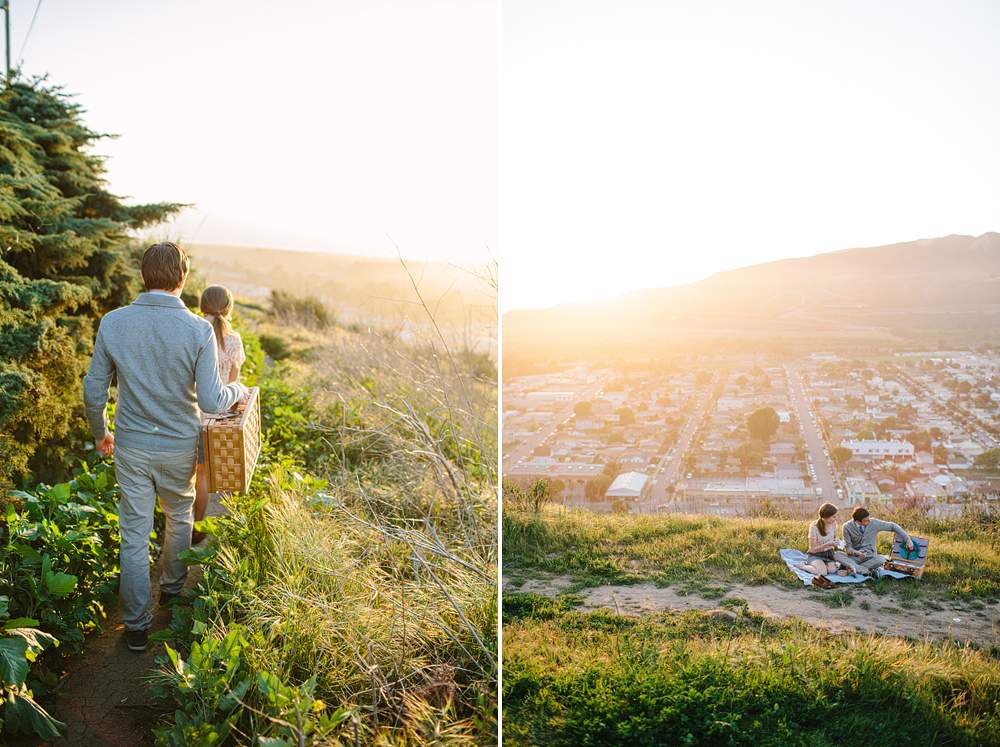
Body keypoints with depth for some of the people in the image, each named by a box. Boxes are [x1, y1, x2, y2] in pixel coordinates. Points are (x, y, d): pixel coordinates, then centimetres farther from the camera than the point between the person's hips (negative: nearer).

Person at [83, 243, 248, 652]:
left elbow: (94, 389, -2)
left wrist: (100, 433, 16)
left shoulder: (113, 323, -10)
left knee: (134, 534, 11)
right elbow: (211, 401, -17)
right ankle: (173, 588, 46)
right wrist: (237, 390, 5)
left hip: (131, 447, 1)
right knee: (179, 517, 25)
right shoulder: (198, 330, -17)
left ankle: (136, 626, 20)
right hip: (179, 447, -1)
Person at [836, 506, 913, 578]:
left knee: (881, 559, -35)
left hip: (869, 556, 0)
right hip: (855, 557, 0)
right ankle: (866, 571, -36)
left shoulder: (874, 523, -8)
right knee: (836, 555, -32)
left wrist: (908, 539, -4)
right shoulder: (847, 527, -11)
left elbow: (893, 526, 2)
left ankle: (855, 567, -28)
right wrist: (855, 553, -32)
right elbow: (848, 547, -9)